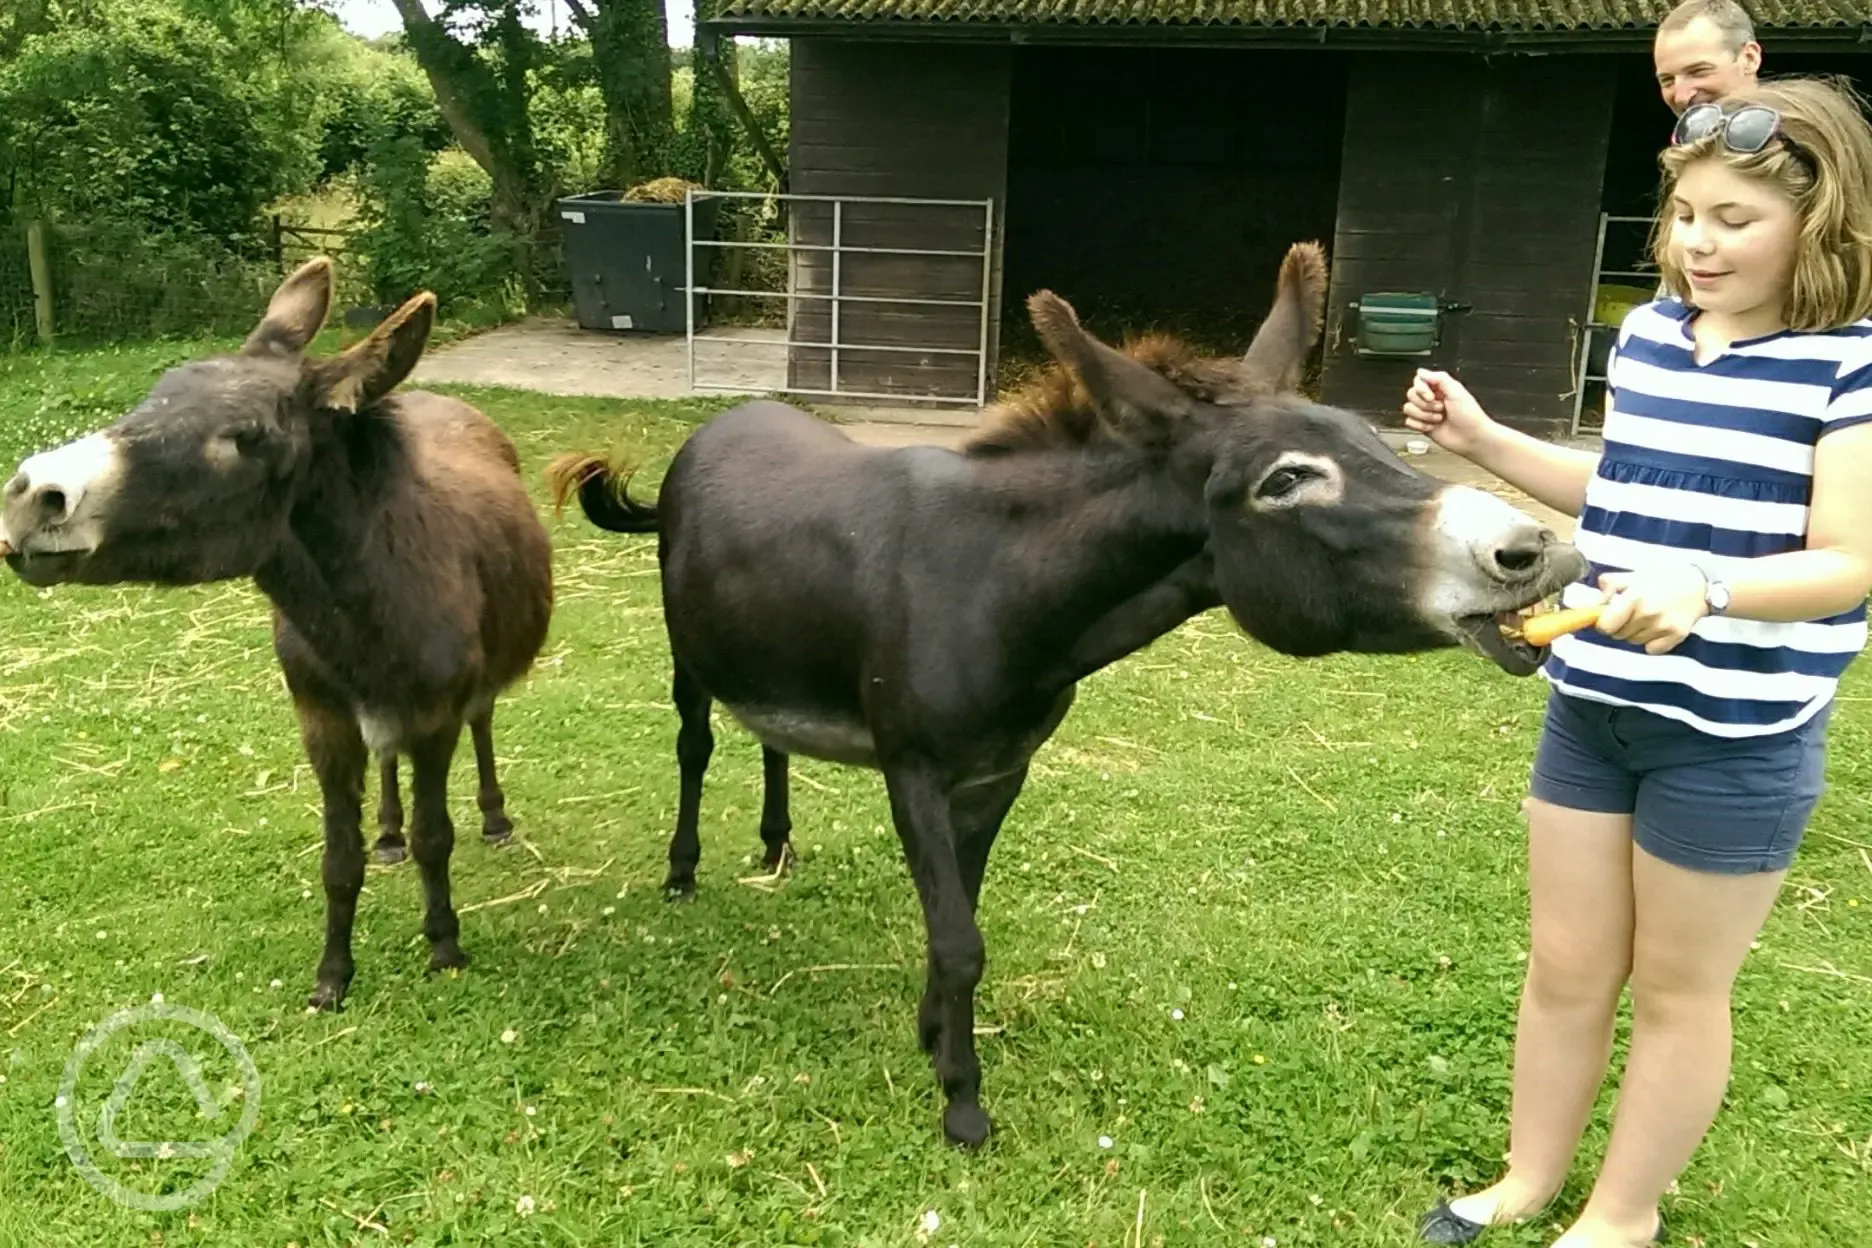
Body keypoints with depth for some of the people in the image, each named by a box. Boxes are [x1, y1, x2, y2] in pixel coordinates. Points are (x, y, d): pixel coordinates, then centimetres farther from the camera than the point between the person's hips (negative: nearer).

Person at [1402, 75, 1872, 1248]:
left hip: (1737, 736, -5)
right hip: (1592, 706, 6)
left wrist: (1705, 592, -37)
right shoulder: (1650, 334, 4)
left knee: (1675, 990, 12)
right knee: (1565, 970, 16)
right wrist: (1483, 439, 7)